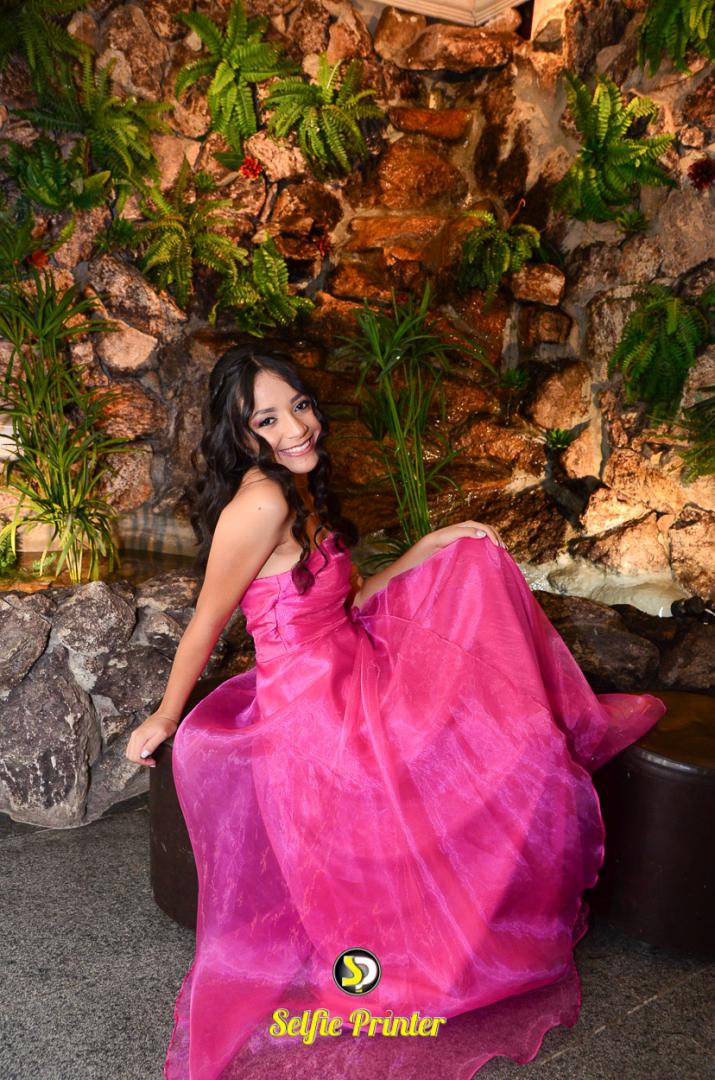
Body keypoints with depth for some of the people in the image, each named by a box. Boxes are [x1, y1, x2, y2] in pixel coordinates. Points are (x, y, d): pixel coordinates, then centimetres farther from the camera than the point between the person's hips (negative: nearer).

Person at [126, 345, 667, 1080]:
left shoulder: (302, 495, 8)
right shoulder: (260, 502, -22)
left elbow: (344, 604, 10)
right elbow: (206, 624, -13)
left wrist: (428, 549, 7)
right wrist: (165, 719, -3)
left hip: (359, 679, 9)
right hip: (320, 714, -9)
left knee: (475, 561, 8)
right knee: (524, 771, -8)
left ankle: (567, 717, 15)